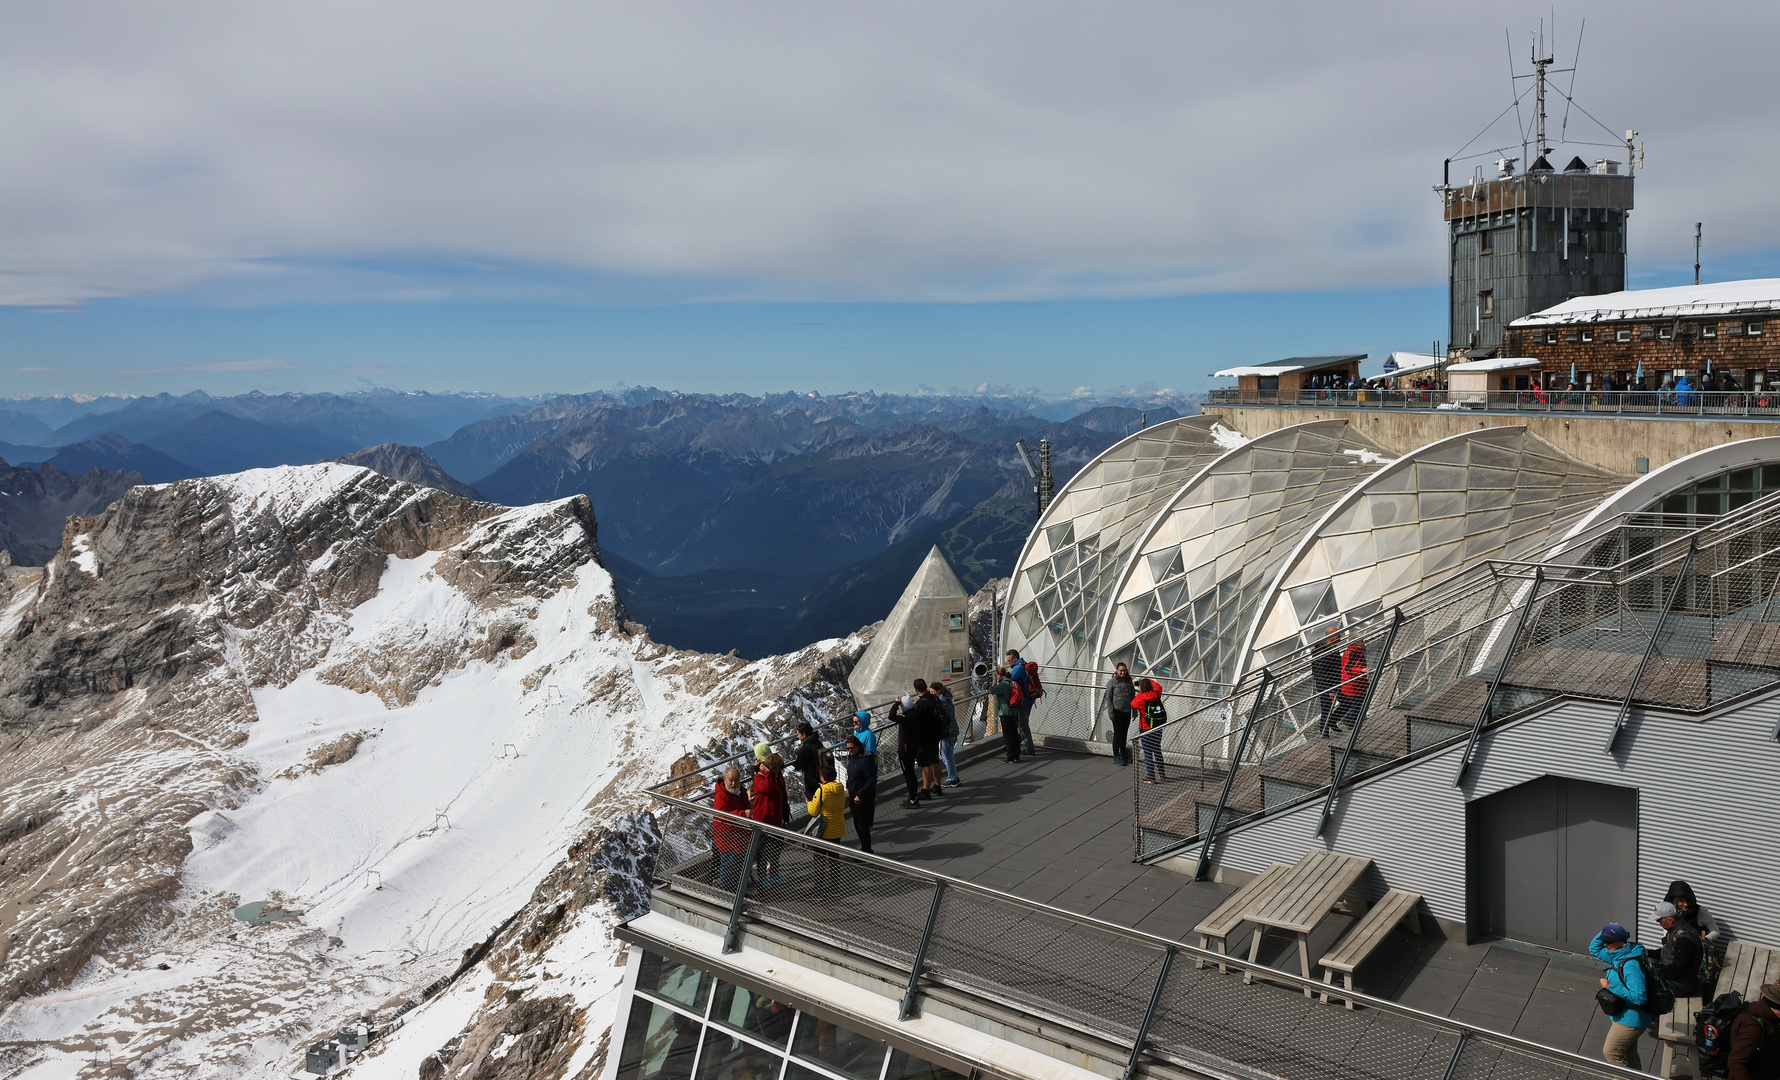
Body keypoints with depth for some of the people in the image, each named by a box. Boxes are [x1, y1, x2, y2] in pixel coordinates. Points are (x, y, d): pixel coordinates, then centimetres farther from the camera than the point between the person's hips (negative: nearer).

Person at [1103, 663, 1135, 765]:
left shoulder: (1128, 681, 6)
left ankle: (1123, 753, 27)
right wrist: (1111, 713, -13)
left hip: (1127, 711, 5)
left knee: (1124, 733, 14)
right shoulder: (1112, 682, -9)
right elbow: (1108, 698, -9)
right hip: (1117, 711, -5)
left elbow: (1133, 696, 14)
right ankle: (1116, 756, 7)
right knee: (1117, 733, -1)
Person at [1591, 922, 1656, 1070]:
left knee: (1610, 1052, 0)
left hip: (1630, 1018, -10)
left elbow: (1639, 997, -32)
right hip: (1626, 1016, 10)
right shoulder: (1616, 956, 0)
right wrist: (1607, 931, 1)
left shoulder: (1631, 965, -28)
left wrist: (1611, 987, -29)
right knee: (1629, 1055, 22)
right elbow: (1594, 949, 17)